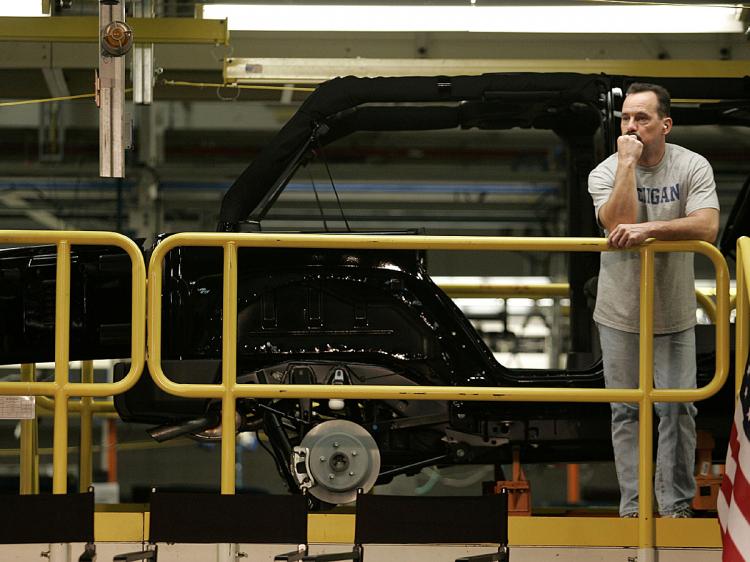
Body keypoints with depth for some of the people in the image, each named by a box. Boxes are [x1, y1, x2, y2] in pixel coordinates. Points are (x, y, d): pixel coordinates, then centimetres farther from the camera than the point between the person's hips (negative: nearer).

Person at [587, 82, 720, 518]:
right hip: (621, 314, 0)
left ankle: (677, 505, 14)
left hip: (674, 314, 0)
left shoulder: (692, 167, -8)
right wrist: (627, 163, -25)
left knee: (677, 409, 2)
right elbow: (619, 224, -26)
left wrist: (650, 228, -34)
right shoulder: (605, 174, -7)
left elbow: (707, 227, -23)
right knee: (627, 412, 7)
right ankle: (634, 505, 15)